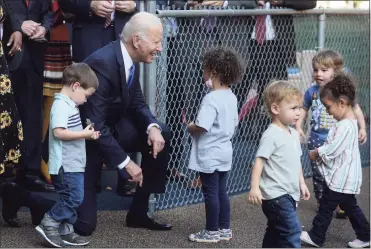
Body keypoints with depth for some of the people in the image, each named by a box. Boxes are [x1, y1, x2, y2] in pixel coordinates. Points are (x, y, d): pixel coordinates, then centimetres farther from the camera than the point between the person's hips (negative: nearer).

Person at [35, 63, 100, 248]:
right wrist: (84, 134, -20)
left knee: (72, 199, 12)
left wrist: (87, 134, 12)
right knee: (73, 198, -10)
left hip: (73, 163, 10)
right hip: (66, 164, -10)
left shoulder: (69, 105, 16)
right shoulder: (61, 105, -16)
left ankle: (65, 232, 17)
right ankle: (49, 224, -2)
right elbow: (59, 132, -26)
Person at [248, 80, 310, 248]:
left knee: (276, 232, 16)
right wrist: (255, 187, -27)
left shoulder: (293, 134, 12)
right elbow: (259, 161, -20)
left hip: (289, 194, 9)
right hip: (276, 195, -9)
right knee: (292, 230, -14)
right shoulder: (271, 135, -16)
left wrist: (302, 183, 24)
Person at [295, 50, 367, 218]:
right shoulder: (312, 91, -3)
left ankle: (340, 206, 15)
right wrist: (298, 126, 0)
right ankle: (321, 203, 23)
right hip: (317, 141, 2)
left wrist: (362, 128, -5)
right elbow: (304, 109, 13)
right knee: (318, 175, 9)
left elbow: (355, 109, 4)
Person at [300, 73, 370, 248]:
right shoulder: (348, 122, 9)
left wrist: (316, 153, -9)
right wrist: (320, 151, 4)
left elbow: (333, 149, -24)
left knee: (326, 207, 3)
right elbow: (334, 145, 17)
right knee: (349, 206, 17)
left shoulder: (345, 126, -24)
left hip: (341, 178, -10)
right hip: (346, 177, 10)